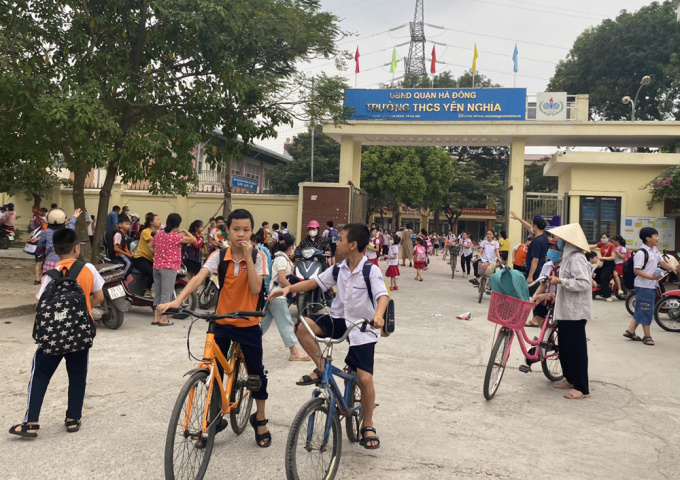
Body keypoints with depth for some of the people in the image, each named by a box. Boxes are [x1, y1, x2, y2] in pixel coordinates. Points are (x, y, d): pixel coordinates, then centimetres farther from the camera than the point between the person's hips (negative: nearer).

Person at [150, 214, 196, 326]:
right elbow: (193, 240, -16)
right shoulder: (176, 236, -12)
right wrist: (184, 231, -2)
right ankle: (163, 319, -1)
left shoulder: (159, 233, 8)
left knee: (158, 293, 13)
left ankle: (156, 317, 17)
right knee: (166, 293, -2)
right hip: (169, 267, -7)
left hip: (157, 266, 7)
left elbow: (151, 245, 19)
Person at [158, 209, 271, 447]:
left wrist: (248, 257, -22)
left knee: (256, 372, 8)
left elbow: (256, 289, -19)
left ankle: (260, 420, 30)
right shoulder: (219, 256, -5)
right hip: (222, 322, 1)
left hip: (249, 324, -1)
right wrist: (177, 300, -34)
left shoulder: (257, 256, -7)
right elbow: (198, 278, -20)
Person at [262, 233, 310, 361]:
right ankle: (294, 352, 1)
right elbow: (282, 279, -19)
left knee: (264, 322, 12)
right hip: (277, 295, -10)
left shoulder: (282, 257, 15)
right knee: (286, 323, -4)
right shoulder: (282, 259, -14)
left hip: (271, 294, 10)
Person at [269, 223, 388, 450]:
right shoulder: (338, 269, 2)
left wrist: (378, 315, -49)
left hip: (362, 328, -5)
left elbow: (382, 295, -27)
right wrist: (289, 288, -7)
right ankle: (321, 368, -2)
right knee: (302, 325, -20)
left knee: (364, 378, -11)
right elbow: (314, 282, 7)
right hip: (340, 320, 5)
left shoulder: (371, 271, -15)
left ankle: (368, 426, 13)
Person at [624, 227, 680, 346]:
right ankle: (647, 335, 8)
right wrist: (651, 277, -29)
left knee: (641, 310, 13)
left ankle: (630, 331, 19)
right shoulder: (641, 253, -18)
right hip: (643, 286, -9)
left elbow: (662, 262, 17)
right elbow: (636, 270, -22)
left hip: (652, 286, 9)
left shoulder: (655, 250, 11)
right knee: (646, 310, -2)